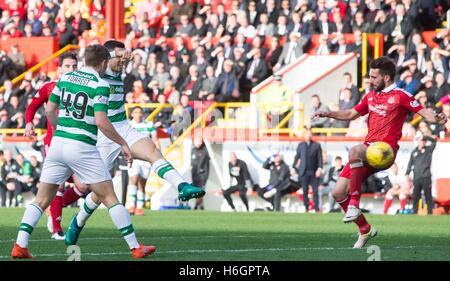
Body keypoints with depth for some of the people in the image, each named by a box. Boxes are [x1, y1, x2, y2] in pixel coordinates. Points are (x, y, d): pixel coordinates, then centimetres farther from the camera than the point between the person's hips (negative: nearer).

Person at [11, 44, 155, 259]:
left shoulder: (65, 78, 10)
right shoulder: (100, 85, -8)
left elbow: (49, 110, 16)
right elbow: (101, 122, -15)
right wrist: (123, 143, -4)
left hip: (58, 143, 5)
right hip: (82, 148, -5)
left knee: (42, 199, 9)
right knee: (109, 197, 3)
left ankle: (20, 246, -3)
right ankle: (135, 247, 4)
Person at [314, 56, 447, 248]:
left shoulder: (400, 96, -2)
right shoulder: (371, 96, 19)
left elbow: (424, 112, -7)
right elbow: (352, 114, 32)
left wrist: (436, 119, -28)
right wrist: (328, 114, 21)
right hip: (368, 149, 8)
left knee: (354, 152, -40)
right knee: (338, 193, -1)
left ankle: (354, 203, -30)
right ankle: (365, 229, 13)